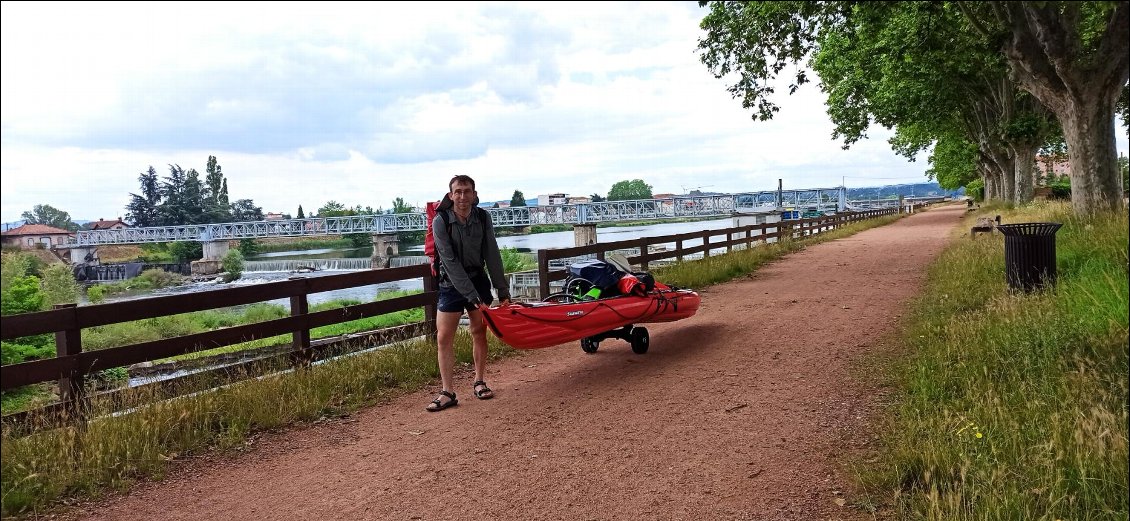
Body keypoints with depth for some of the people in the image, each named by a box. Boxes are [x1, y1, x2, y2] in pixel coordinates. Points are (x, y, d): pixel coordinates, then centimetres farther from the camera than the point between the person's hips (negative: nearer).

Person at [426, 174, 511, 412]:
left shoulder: (483, 218, -6)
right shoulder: (441, 221, -16)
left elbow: (492, 256, -3)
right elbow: (450, 262, -20)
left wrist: (503, 291, -6)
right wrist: (471, 295, -23)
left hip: (478, 281, 2)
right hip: (451, 284, -2)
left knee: (479, 333, 8)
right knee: (443, 337, -5)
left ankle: (479, 383, 23)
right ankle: (447, 393, 3)